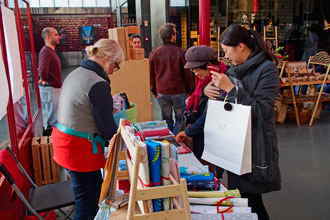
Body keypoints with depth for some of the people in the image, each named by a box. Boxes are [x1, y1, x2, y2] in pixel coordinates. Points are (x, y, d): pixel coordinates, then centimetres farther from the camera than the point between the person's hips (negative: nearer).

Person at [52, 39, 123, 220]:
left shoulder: (75, 74, 7)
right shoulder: (98, 84, -21)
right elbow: (107, 127, -16)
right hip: (81, 149, -9)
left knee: (96, 187, 22)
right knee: (87, 200, 6)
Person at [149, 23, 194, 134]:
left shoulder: (154, 53, -1)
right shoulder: (180, 52, -10)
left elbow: (151, 75, 7)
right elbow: (187, 74, -5)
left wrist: (154, 91, 18)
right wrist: (190, 90, 7)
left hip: (162, 92, 3)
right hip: (179, 92, -3)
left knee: (167, 120, 13)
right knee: (180, 119, 9)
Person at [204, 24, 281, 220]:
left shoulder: (267, 69, -13)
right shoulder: (236, 68, 8)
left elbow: (261, 111, -21)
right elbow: (226, 100, 18)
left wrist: (231, 88, -24)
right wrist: (210, 90, -3)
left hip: (255, 147, -7)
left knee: (250, 198, 2)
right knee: (239, 193, 15)